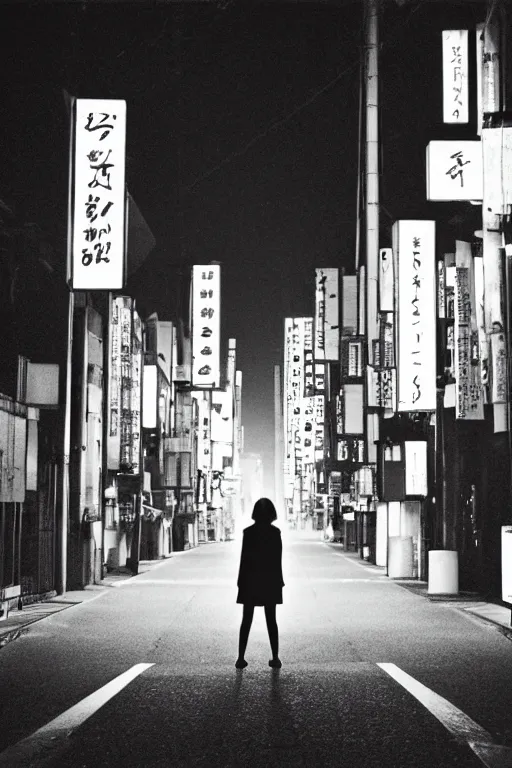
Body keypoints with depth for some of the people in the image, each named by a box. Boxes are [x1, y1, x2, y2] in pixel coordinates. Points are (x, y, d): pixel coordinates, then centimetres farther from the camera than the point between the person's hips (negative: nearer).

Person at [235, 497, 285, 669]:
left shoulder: (248, 532, -8)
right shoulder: (275, 533, -5)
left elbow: (244, 558, -7)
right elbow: (278, 559, -2)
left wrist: (241, 582, 1)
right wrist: (278, 581, 8)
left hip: (250, 580, -1)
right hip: (270, 580, 1)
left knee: (246, 620, 5)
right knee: (271, 620, 9)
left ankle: (241, 658, 1)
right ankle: (275, 658, 10)